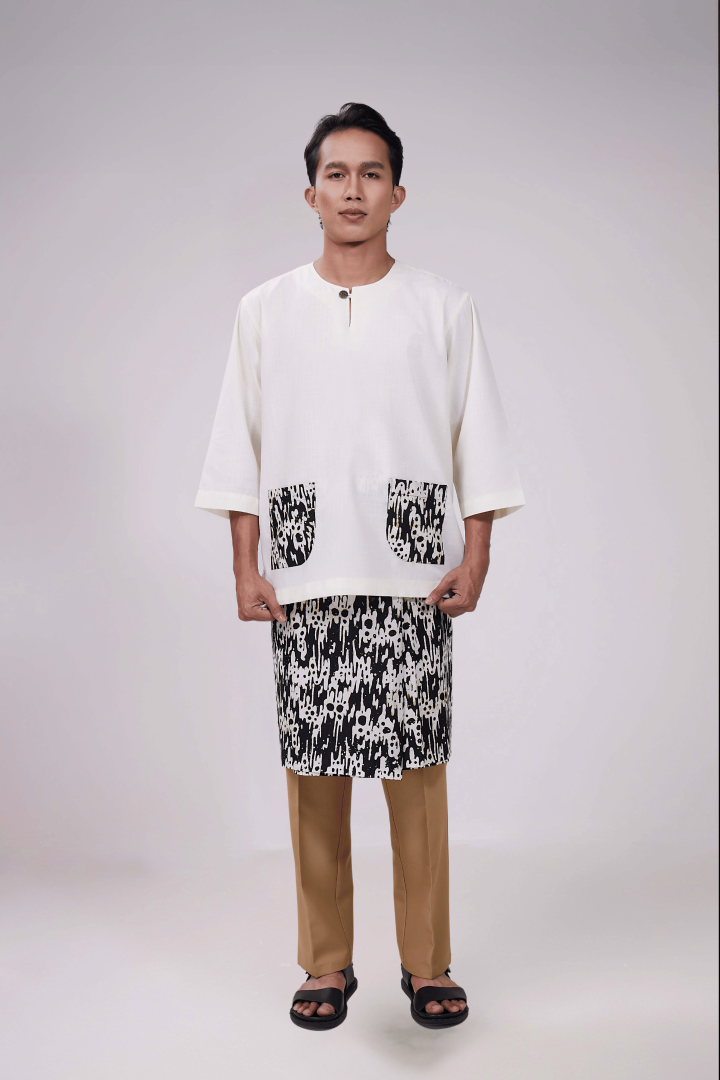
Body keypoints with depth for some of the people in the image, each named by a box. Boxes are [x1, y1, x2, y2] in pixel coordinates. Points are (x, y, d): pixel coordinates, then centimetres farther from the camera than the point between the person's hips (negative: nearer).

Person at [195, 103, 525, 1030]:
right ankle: (326, 963, 20)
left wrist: (475, 558, -1)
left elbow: (477, 439, 6)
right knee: (313, 769, 4)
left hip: (411, 578, 0)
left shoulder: (443, 308, 7)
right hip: (302, 580, 1)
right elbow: (242, 445, 8)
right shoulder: (265, 310, 9)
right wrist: (246, 568, 1)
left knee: (417, 768, 2)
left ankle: (427, 962, 17)